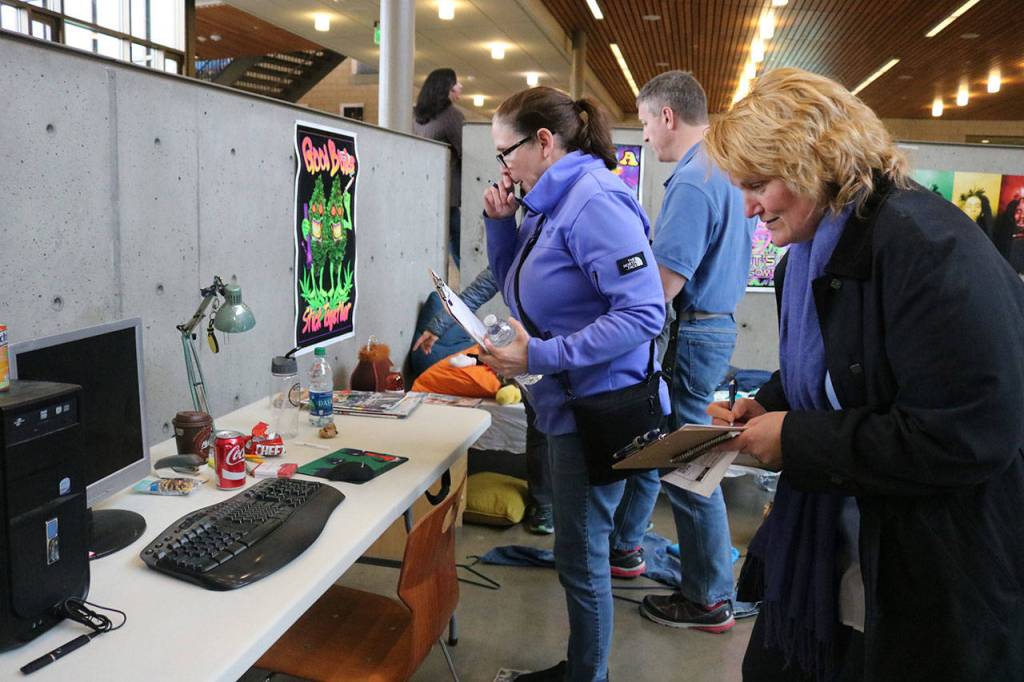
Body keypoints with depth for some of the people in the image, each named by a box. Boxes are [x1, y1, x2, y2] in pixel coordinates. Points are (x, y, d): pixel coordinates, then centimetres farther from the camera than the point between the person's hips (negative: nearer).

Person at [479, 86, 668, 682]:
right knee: (578, 548, 22)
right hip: (570, 403, 10)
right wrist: (502, 224, 4)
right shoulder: (552, 205, 10)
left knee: (581, 557, 5)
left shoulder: (594, 202, -20)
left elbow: (644, 313, -26)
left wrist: (539, 356, -26)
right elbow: (521, 291, 19)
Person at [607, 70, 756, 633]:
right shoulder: (728, 171, 11)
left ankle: (710, 599, 16)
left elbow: (663, 287, -24)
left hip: (688, 335, -10)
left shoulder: (691, 182, -20)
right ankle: (622, 546, 38)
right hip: (715, 324, 10)